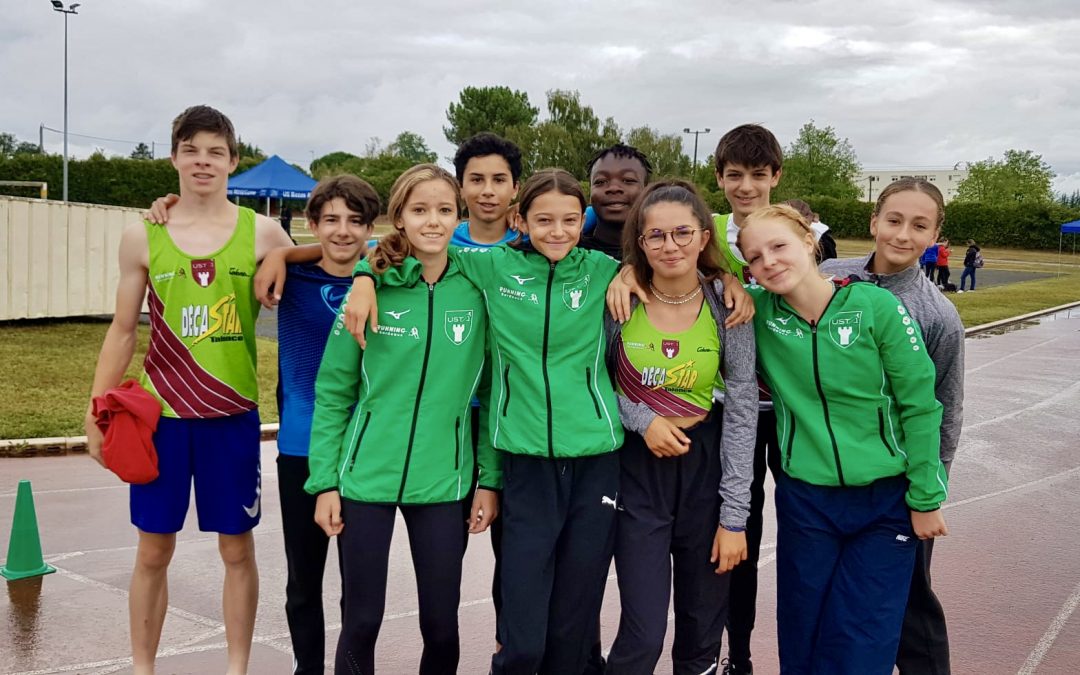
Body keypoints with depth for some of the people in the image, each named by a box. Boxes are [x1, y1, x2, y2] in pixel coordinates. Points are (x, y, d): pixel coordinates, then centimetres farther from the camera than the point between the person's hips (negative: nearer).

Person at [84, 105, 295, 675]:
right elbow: (123, 331, 6)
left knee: (237, 549, 8)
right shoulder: (143, 236, 1)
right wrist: (96, 413, 3)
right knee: (154, 549, 10)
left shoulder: (262, 233, -2)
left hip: (233, 415, -1)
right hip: (160, 414, 1)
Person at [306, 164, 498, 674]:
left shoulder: (476, 293, 0)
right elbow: (332, 393, -1)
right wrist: (324, 481, -4)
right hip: (367, 476, -1)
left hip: (443, 481, 1)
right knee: (361, 621, 8)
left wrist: (489, 479, 2)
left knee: (441, 625, 8)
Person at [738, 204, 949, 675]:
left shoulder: (876, 306, -11)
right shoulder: (757, 312, -4)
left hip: (886, 499, -2)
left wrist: (925, 499, -5)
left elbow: (920, 405, -7)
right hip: (805, 499, 2)